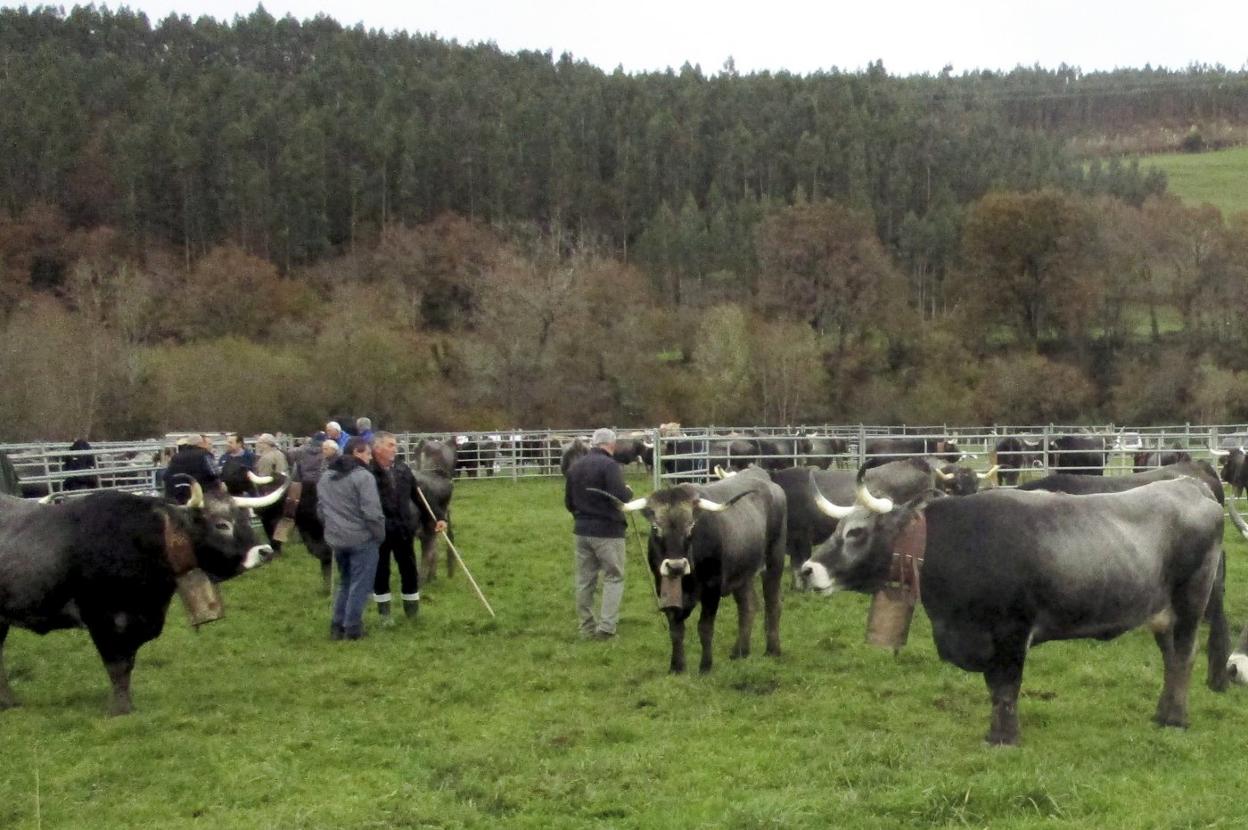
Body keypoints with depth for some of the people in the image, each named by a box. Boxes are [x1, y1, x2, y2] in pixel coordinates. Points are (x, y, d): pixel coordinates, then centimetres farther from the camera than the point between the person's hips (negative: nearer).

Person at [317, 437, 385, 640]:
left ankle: (337, 625, 19)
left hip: (336, 539, 7)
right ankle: (352, 627, 3)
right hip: (362, 539, -7)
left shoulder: (325, 477, 12)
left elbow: (320, 510, 17)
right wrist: (380, 534, -7)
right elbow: (371, 512, -19)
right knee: (359, 584, 1)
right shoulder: (363, 476, -15)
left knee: (344, 582, 19)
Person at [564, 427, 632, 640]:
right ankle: (606, 626, -8)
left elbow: (568, 502, 13)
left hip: (581, 529, 6)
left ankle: (587, 627, 17)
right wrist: (629, 491, -1)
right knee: (614, 577, 2)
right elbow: (620, 496, -23)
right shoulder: (609, 465, -15)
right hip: (608, 530, -6)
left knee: (585, 580, 12)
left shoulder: (575, 467, 9)